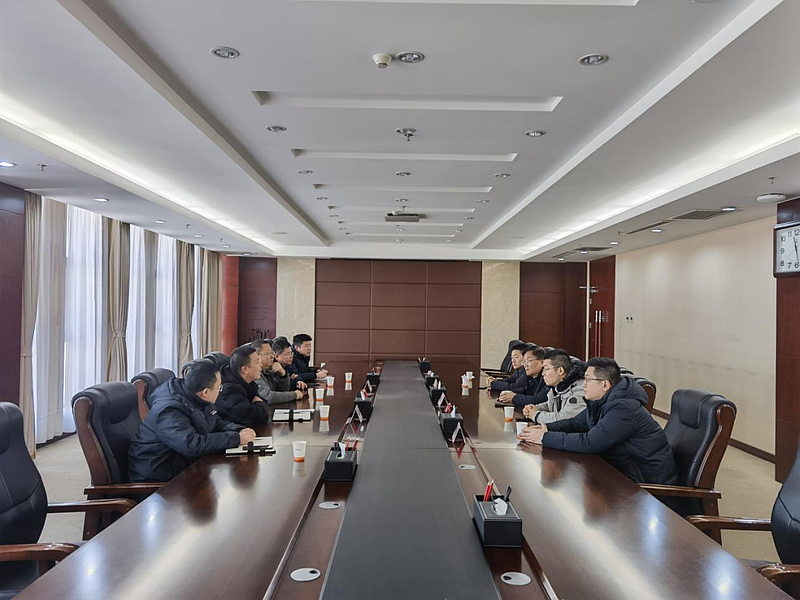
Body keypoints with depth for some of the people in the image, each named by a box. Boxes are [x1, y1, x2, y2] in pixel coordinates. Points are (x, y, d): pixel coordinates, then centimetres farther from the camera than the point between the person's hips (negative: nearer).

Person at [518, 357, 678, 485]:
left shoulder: (623, 409, -27)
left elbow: (589, 443, -32)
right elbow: (577, 423, 10)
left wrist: (545, 438, -26)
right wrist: (547, 428, -9)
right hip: (625, 469, 9)